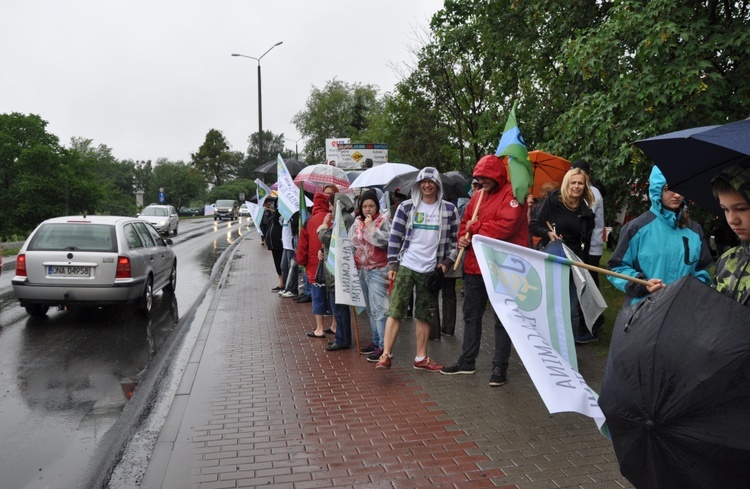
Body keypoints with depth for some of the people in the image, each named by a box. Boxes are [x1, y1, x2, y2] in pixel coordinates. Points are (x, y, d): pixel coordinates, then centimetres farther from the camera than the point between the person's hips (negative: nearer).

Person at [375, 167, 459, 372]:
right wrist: (392, 265, -2)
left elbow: (455, 239, 9)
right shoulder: (406, 207, 2)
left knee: (425, 315, 9)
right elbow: (395, 236, 3)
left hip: (430, 270, 2)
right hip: (405, 266, -1)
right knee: (395, 310, -7)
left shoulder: (449, 209, 5)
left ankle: (421, 358, 20)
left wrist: (447, 262, -2)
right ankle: (385, 355, -4)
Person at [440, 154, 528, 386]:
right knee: (471, 315, 16)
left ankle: (500, 367, 15)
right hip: (474, 265, 8)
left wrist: (476, 227, -13)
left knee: (502, 319, 5)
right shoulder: (479, 195, 13)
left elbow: (505, 226, -23)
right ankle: (467, 361, 29)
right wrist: (463, 236, -5)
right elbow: (466, 222, 17)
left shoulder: (511, 194, -10)